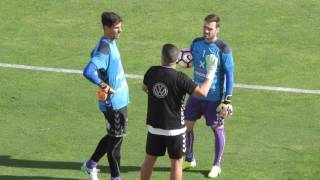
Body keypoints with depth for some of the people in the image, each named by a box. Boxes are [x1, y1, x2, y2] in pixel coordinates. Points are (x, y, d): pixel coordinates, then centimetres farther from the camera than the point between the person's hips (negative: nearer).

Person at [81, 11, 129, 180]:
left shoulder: (110, 42, 4)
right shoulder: (105, 48, -25)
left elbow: (94, 54, 25)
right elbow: (88, 71, -37)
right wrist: (103, 85, -26)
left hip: (120, 99, 9)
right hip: (113, 103, -9)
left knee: (113, 136, 20)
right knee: (116, 139, 2)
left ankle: (91, 164, 33)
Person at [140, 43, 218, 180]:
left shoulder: (152, 72, -4)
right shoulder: (180, 78, -20)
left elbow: (144, 87, 18)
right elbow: (202, 92, -23)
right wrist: (210, 73, -12)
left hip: (154, 126, 5)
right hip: (174, 128, -5)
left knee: (150, 158, 16)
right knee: (176, 161, 7)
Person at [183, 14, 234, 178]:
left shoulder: (223, 49, -16)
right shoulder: (196, 43, -1)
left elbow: (229, 75, -13)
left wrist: (227, 101, -15)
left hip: (214, 98, -5)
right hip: (196, 94, 5)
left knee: (217, 129, 6)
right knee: (187, 124, 9)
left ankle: (217, 165, 21)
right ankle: (189, 160, 29)